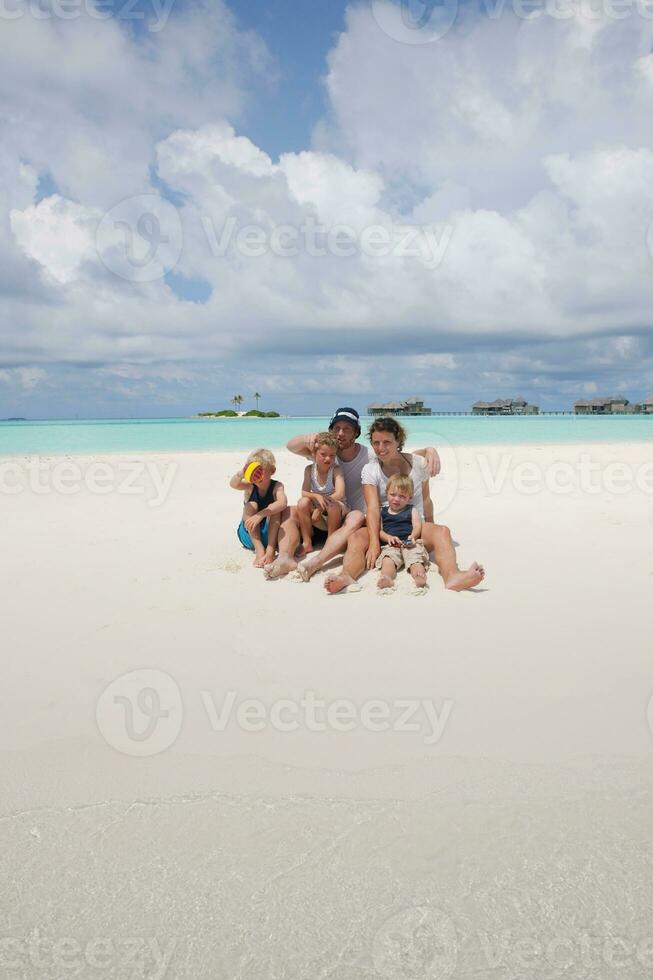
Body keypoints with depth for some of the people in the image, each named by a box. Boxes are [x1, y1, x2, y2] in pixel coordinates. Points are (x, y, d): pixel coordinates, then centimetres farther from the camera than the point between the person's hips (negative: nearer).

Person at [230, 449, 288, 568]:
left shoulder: (276, 486, -12)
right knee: (251, 505, -23)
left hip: (270, 533, -1)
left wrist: (260, 515, -45)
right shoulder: (250, 486, -8)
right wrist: (241, 474, -55)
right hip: (249, 535, 1)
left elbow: (283, 503, -34)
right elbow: (233, 484, -31)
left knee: (275, 508, -24)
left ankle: (270, 550, -34)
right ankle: (259, 549, -33)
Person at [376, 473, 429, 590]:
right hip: (391, 545, 0)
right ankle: (386, 577, -60)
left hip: (410, 544, 0)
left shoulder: (412, 510, 21)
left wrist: (413, 536, -18)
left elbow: (417, 526, 6)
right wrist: (389, 538, -10)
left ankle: (419, 576, -60)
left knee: (415, 557, -32)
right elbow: (379, 531, 13)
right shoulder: (383, 511, 23)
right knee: (388, 558, -32)